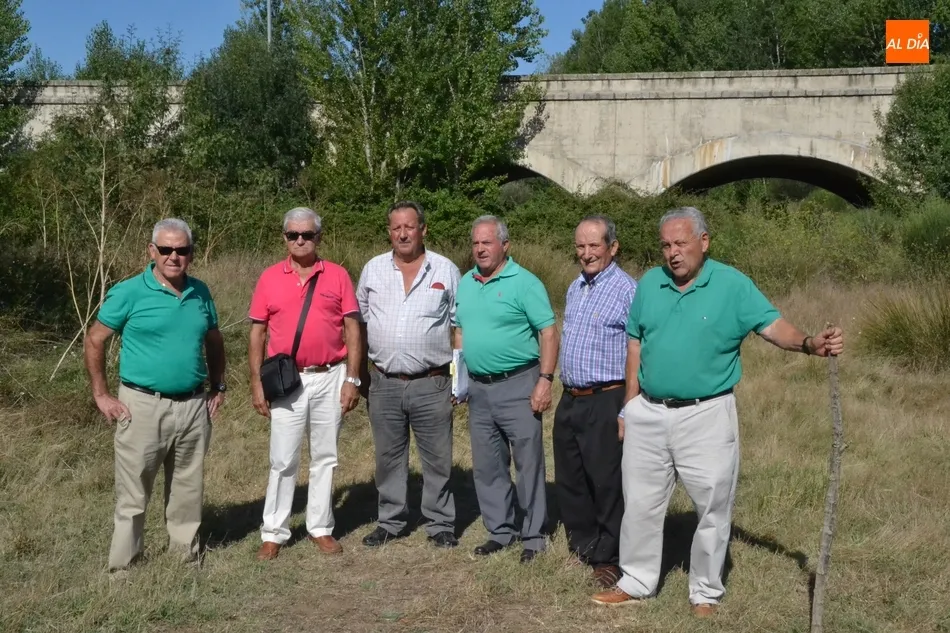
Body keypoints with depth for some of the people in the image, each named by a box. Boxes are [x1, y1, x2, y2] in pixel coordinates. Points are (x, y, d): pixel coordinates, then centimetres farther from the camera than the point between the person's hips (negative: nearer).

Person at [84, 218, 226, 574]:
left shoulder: (201, 293, 6)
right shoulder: (129, 292, -7)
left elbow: (214, 341, 20)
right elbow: (94, 341, -3)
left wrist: (218, 387, 15)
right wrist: (101, 396, -6)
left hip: (193, 407, 4)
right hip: (143, 406, -4)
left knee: (188, 490, 14)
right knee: (133, 494, 2)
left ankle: (186, 556, 28)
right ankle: (124, 565, 13)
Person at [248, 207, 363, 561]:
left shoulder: (337, 276, 1)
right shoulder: (270, 278, 3)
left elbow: (352, 330, 1)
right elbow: (257, 334, 5)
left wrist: (352, 379, -5)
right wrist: (256, 383, 0)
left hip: (330, 379, 0)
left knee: (325, 457, 10)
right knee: (283, 460, 4)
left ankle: (321, 528, 21)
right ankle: (274, 533, 13)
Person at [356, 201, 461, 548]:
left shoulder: (446, 270, 1)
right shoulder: (373, 269, 7)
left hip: (432, 385, -2)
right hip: (384, 385, 2)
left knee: (437, 459, 4)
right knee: (388, 458, 13)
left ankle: (440, 524, 17)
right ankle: (390, 521, 26)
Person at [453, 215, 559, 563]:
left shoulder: (524, 283, -9)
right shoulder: (465, 284, 10)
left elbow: (548, 332, -12)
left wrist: (545, 380, -18)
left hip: (517, 385, -6)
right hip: (478, 388, 6)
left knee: (529, 463, 1)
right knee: (487, 466, 12)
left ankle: (534, 536, 12)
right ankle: (500, 531, 25)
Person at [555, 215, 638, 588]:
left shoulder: (627, 290, -12)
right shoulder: (575, 288, 13)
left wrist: (631, 408, -17)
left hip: (605, 402, -8)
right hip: (570, 400, 8)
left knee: (607, 483, 1)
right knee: (569, 481, 15)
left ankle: (608, 558, 14)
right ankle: (582, 547, 31)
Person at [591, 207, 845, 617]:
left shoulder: (732, 285, -8)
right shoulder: (649, 283, 3)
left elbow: (772, 325, -15)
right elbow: (635, 344, 9)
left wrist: (809, 344, -36)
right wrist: (631, 405, 7)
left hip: (706, 416, -3)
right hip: (648, 414, 4)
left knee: (713, 508, 7)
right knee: (640, 503, 13)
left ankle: (706, 593, 24)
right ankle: (636, 583, 30)